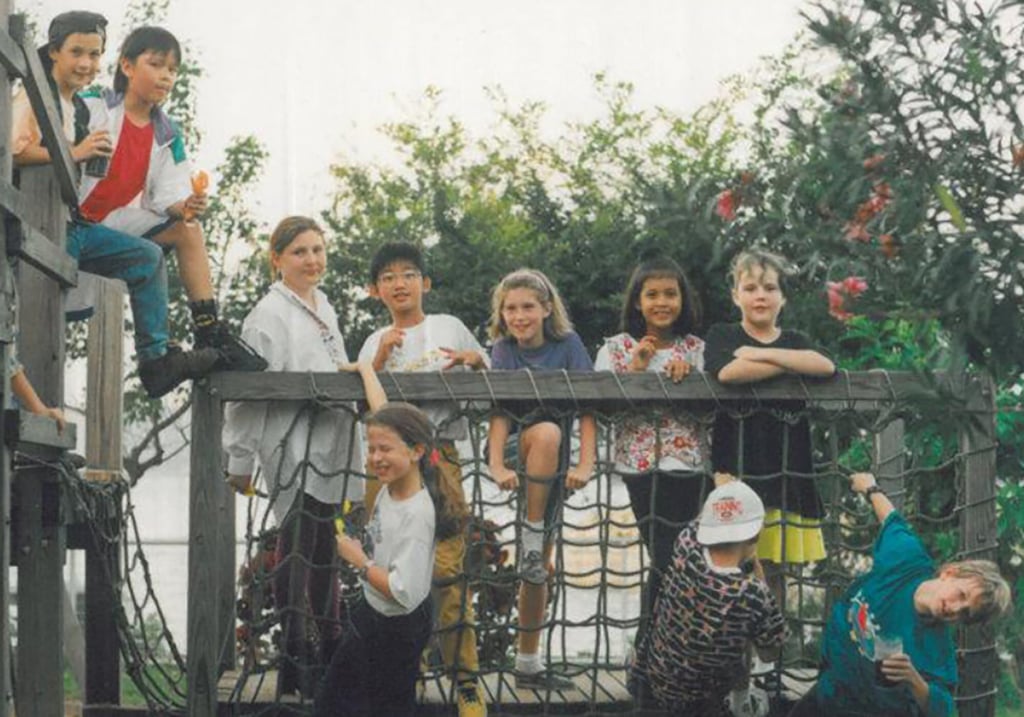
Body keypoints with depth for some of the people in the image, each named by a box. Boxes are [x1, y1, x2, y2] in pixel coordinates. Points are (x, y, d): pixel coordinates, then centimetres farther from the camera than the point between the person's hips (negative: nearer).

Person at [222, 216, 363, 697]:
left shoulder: (324, 308, 15)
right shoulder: (269, 315, -11)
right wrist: (240, 462, -12)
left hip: (327, 449, 8)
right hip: (291, 449, -8)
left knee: (323, 547, 15)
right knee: (297, 545, -6)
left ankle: (331, 646, 25)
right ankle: (295, 657, -2)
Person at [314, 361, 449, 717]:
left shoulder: (417, 514, -30)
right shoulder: (394, 484, -9)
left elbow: (404, 591, -34)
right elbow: (384, 415, 7)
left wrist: (357, 558, -24)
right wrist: (367, 371, 19)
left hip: (396, 629, -9)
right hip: (371, 613, 9)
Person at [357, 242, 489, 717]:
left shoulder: (448, 327, 11)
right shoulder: (376, 342, 14)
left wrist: (473, 360, -3)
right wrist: (382, 357, -8)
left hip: (439, 454, -2)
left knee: (447, 564, -11)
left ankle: (465, 675, -8)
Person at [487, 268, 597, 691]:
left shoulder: (567, 344, -6)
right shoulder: (504, 350, -6)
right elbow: (499, 412, -17)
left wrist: (585, 466, -28)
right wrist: (497, 466, -33)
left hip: (550, 468, 2)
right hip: (514, 449, -2)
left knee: (538, 568, 0)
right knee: (547, 432, -36)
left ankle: (528, 664, 10)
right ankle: (532, 534, -26)